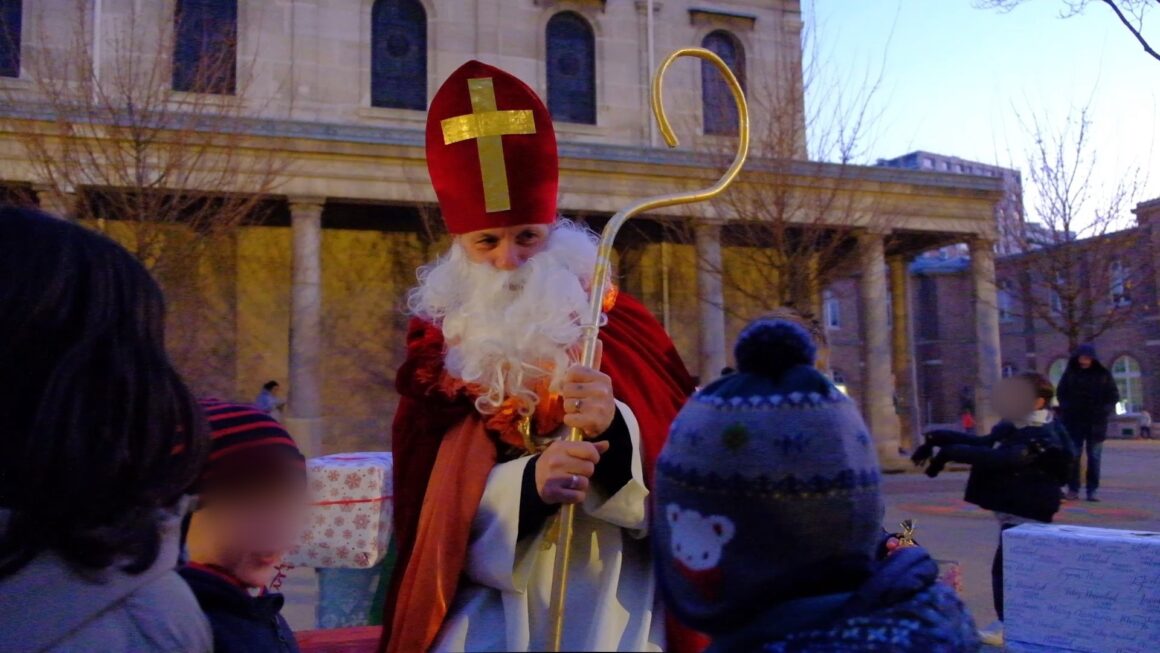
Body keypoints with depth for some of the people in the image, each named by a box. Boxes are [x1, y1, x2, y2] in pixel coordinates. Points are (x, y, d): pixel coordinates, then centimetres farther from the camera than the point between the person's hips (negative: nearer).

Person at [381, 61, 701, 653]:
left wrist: (616, 431, -24)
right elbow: (429, 517, -2)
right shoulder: (439, 354, 4)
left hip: (613, 600, 0)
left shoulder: (621, 331, 2)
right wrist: (527, 484, -20)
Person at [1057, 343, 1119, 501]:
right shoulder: (1069, 373, 4)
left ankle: (1093, 490, 8)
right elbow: (1061, 394, 10)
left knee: (1094, 457, 3)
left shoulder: (1103, 374, 2)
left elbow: (1114, 395, 5)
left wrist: (1104, 411, -9)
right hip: (1074, 421, 0)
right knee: (1073, 456, 1)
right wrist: (1066, 409, -5)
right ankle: (1073, 489, 6)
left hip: (1096, 422, 0)